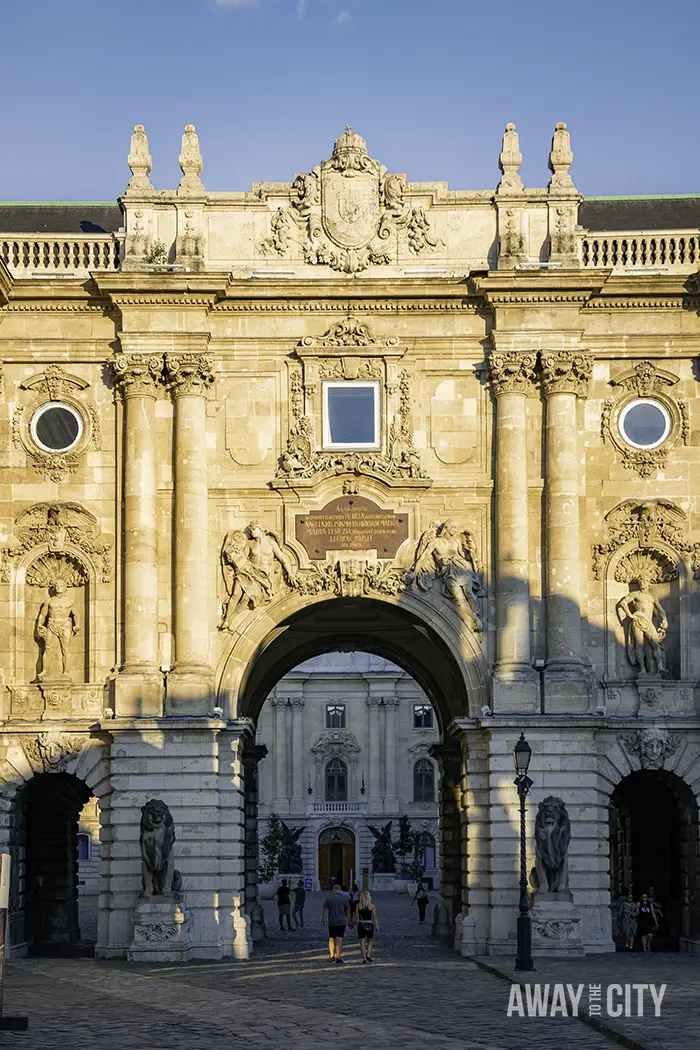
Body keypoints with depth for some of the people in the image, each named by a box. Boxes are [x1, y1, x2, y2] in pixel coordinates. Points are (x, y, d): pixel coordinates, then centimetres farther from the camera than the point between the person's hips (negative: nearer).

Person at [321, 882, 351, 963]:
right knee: (339, 939, -2)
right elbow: (347, 911, 6)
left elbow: (325, 910, -6)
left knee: (331, 938, 13)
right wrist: (350, 922, 14)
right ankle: (338, 957, -6)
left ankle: (331, 956, 9)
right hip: (342, 922, 0)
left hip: (332, 922, 0)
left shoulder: (328, 898, -1)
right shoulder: (343, 898, 1)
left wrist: (323, 921, -2)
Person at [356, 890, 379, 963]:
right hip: (370, 925, 0)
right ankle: (368, 955, -2)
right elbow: (374, 918, -2)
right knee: (370, 942, 16)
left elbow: (356, 917, -5)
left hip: (361, 925, 0)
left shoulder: (358, 906, -4)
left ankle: (364, 958, 4)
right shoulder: (372, 906, -3)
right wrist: (377, 926, 5)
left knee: (362, 943, 7)